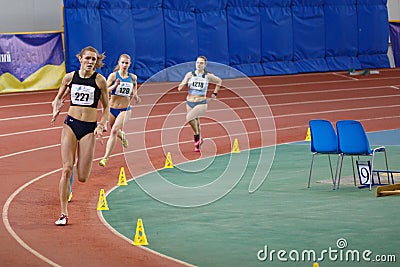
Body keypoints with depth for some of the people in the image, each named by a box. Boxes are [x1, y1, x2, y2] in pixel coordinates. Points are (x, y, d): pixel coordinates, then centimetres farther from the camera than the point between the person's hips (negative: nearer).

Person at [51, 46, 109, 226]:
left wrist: (101, 126, -7)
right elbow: (58, 97, 20)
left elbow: (106, 107, 6)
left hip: (89, 128, -1)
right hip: (71, 124, 1)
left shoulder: (100, 80, -2)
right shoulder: (70, 77, 4)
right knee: (66, 169, -10)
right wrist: (56, 110, 0)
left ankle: (81, 161, 35)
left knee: (82, 178, -4)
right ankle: (64, 213, -4)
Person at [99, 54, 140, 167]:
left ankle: (105, 158, -19)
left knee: (114, 130, -20)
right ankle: (122, 136, 58)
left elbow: (134, 91, 19)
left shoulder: (133, 77, 2)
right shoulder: (113, 75, -7)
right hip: (112, 108, 1)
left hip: (125, 110, -1)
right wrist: (115, 85, -30)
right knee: (115, 132, 17)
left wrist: (135, 96, -1)